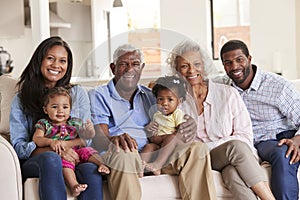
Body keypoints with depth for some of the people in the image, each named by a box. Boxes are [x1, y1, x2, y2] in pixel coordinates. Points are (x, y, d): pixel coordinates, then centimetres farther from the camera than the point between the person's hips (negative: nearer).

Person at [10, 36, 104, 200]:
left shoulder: (78, 94, 20)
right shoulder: (21, 100, 16)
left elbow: (87, 138, 12)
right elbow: (18, 145, 3)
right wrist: (54, 151, -16)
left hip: (74, 159, 1)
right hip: (33, 161, -1)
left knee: (91, 169, -35)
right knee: (50, 158, -38)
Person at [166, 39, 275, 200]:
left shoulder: (228, 94, 4)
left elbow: (245, 135, -2)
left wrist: (203, 147, -13)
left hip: (236, 157, 0)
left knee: (233, 173, -37)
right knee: (236, 147, -33)